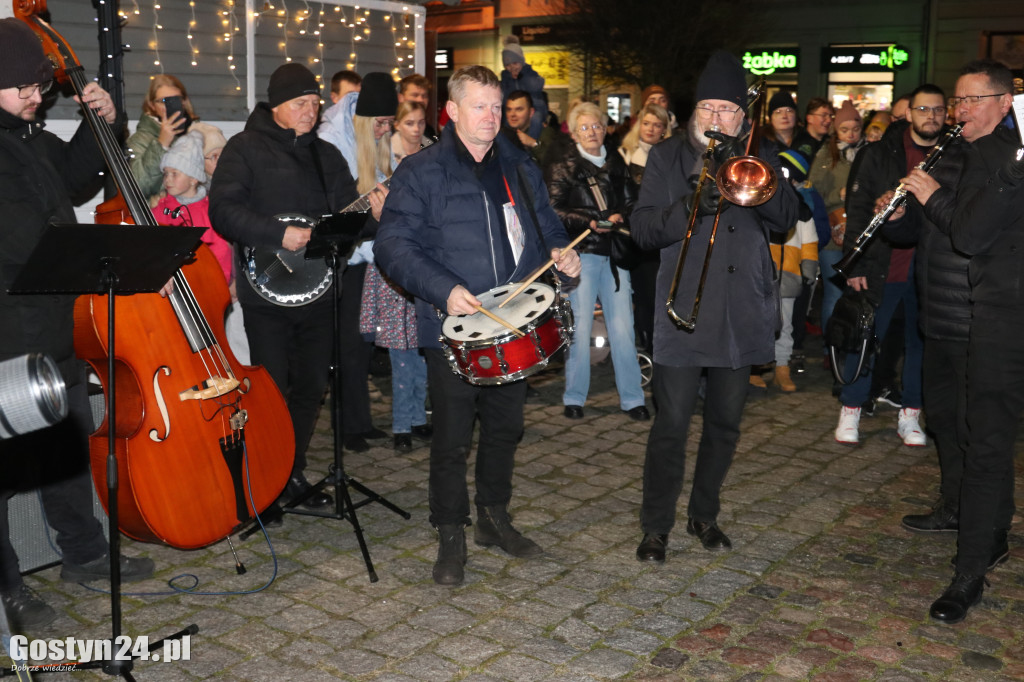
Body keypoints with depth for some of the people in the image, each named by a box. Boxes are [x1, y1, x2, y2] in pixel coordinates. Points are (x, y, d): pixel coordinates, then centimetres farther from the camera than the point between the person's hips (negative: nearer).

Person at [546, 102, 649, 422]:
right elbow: (554, 210, -6)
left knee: (623, 328, 0)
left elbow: (631, 202, 17)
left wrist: (620, 217, -5)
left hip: (613, 254, 3)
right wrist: (589, 222, -18)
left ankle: (631, 398, 9)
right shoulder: (564, 168, 3)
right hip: (581, 254, -3)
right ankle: (574, 398, 11)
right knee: (580, 327, -2)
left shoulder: (617, 164, 16)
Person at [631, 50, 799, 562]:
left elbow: (785, 218, -2)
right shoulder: (668, 157, 3)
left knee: (725, 424, 12)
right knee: (671, 425, -3)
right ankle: (656, 525, 10)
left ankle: (704, 514, 29)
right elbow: (643, 229, -4)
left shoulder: (760, 157, 10)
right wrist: (689, 207, -22)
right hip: (683, 313, -3)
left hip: (742, 313, 3)